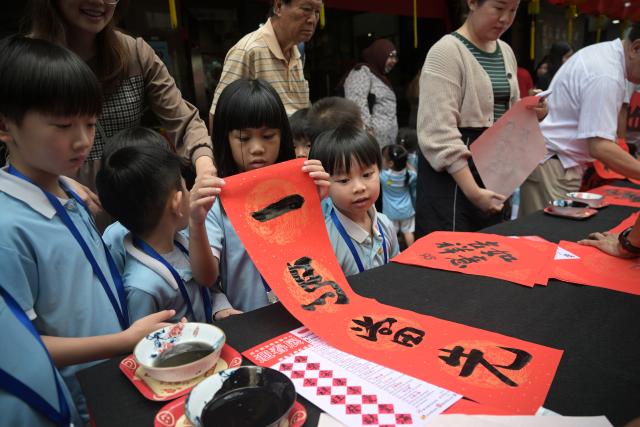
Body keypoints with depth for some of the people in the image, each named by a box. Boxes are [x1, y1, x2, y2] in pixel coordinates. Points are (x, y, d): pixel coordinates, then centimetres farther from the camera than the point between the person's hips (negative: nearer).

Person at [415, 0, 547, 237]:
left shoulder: (506, 51, 13)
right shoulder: (446, 51, -13)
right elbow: (439, 132, -22)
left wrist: (529, 113, 1)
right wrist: (472, 191, -25)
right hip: (452, 175, -8)